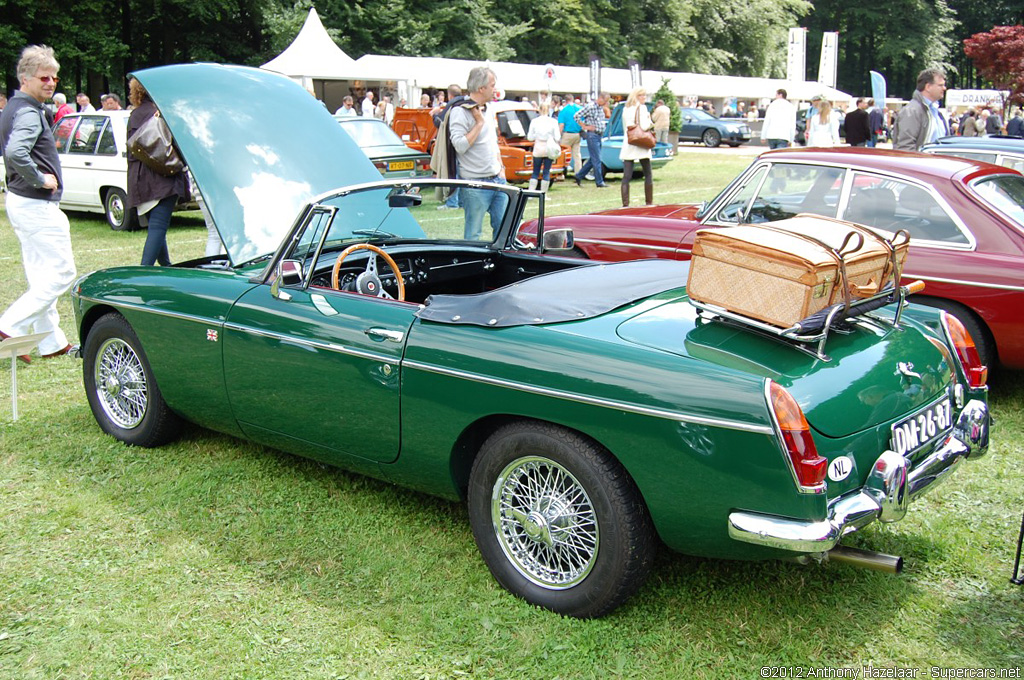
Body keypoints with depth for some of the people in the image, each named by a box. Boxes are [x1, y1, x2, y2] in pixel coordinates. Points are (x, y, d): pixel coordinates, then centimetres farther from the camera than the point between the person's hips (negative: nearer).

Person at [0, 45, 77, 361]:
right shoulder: (28, 113, -17)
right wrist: (42, 179, -22)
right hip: (36, 205, -11)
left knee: (41, 276, 14)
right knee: (60, 274, -7)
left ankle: (52, 342, 20)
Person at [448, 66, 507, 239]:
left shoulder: (488, 111, 15)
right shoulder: (459, 112, -11)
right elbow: (460, 146, -21)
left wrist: (500, 167, 14)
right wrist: (479, 123, -16)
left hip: (497, 180, 8)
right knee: (473, 235, -1)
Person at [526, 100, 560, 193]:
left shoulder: (534, 121, -3)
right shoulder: (553, 121, -6)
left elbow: (530, 137, -1)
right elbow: (557, 137, -7)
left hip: (538, 149, 1)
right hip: (549, 150, -1)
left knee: (535, 172, 10)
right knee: (546, 172, 6)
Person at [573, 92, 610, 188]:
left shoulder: (600, 107, 14)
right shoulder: (590, 106, -13)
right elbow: (576, 116, -15)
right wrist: (585, 127, -12)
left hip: (598, 135, 9)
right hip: (592, 134, -9)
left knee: (593, 159, 11)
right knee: (596, 160, -7)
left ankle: (579, 176, 21)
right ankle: (599, 182, -2)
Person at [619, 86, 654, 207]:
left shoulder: (625, 109, 10)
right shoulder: (642, 108, -7)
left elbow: (626, 126, 11)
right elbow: (644, 126, -18)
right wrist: (651, 123, 2)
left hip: (627, 145, 4)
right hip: (641, 145, -4)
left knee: (626, 176, -1)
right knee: (648, 174, 11)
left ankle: (625, 203, -9)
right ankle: (649, 201, 12)